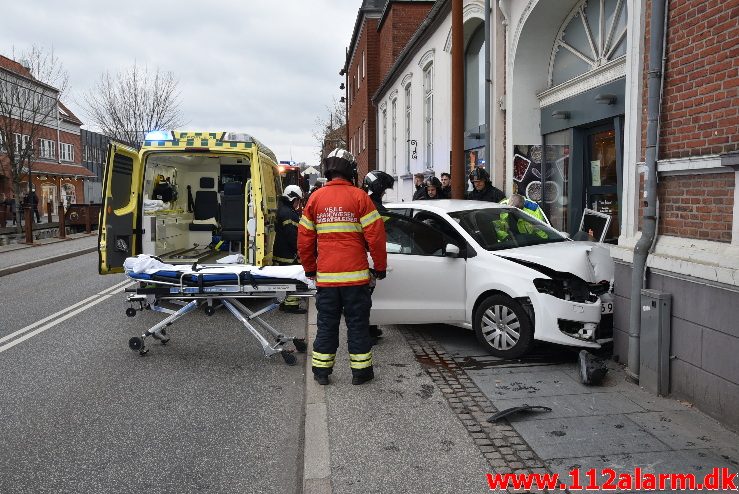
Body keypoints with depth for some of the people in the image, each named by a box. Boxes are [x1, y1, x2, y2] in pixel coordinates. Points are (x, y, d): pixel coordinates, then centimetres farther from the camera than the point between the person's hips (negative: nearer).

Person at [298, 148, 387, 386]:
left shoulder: (315, 198, 5)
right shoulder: (359, 197, -6)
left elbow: (304, 239, 8)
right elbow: (375, 235, -7)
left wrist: (309, 268, 19)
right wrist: (380, 266, 4)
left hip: (325, 275, 3)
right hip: (355, 274, -3)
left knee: (326, 323, 12)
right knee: (357, 323, 7)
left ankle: (321, 370, 19)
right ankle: (361, 371, 15)